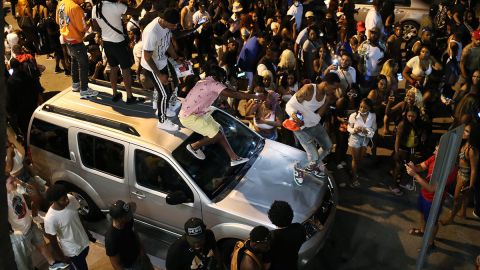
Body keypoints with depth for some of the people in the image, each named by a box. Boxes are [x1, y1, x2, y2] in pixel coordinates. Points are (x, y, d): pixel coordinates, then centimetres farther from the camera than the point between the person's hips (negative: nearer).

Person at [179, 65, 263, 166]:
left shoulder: (204, 82, 13)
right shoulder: (213, 83, -16)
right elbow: (234, 94, -22)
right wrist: (256, 97, -18)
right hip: (190, 117, -10)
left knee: (218, 130, 8)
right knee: (217, 135, -12)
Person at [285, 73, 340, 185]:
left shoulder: (328, 96, -7)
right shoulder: (308, 89, -27)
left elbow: (318, 117, -10)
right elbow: (289, 105, -23)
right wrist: (293, 115, -43)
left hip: (313, 123, 7)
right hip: (299, 125, -7)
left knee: (328, 147, 19)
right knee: (314, 156, -13)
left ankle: (312, 167, 43)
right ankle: (298, 169, 19)